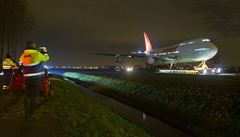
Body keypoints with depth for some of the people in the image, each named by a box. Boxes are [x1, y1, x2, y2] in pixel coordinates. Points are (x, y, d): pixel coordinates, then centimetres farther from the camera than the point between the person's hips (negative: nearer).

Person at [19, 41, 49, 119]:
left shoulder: (23, 55, 2)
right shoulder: (37, 54, -12)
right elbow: (46, 58, 4)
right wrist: (44, 52, 23)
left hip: (27, 79, 5)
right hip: (36, 78, -4)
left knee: (27, 96, 12)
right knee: (34, 97, 2)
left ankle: (26, 114, 14)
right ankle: (31, 114, 5)